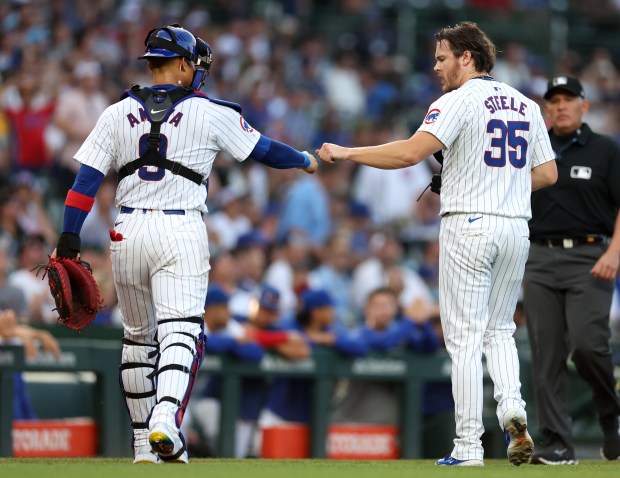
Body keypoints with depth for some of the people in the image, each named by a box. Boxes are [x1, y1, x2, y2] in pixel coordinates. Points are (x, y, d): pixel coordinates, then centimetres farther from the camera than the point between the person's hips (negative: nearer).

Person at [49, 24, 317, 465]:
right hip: (181, 232, -3)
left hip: (128, 233, 3)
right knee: (180, 332, -9)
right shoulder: (210, 113, 1)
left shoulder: (118, 114, 7)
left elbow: (87, 179, 0)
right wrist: (305, 161, 30)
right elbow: (263, 150, 12)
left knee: (138, 337, 16)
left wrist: (69, 237, -1)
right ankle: (166, 419, -33)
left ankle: (144, 445, 19)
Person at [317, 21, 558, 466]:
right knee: (499, 330, 18)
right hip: (516, 227, 6)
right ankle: (512, 406, -7)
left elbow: (411, 152, -21)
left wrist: (346, 153, -15)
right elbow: (547, 173, 12)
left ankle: (469, 445, -4)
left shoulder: (460, 101, -9)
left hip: (469, 225, -6)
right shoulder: (526, 105, 13)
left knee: (465, 338, -2)